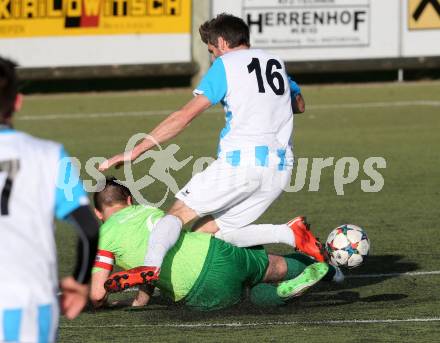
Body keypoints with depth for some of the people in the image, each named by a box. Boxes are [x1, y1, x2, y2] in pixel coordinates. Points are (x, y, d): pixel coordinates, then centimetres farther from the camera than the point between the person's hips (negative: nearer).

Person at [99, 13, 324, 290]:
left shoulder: (226, 64, 4)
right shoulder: (277, 63, 22)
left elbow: (186, 115, -4)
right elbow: (299, 104, 40)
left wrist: (135, 151, -3)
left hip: (241, 161, -6)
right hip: (281, 167, 6)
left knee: (179, 213, -5)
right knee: (207, 229, 11)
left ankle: (151, 265, -33)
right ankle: (291, 233, -5)